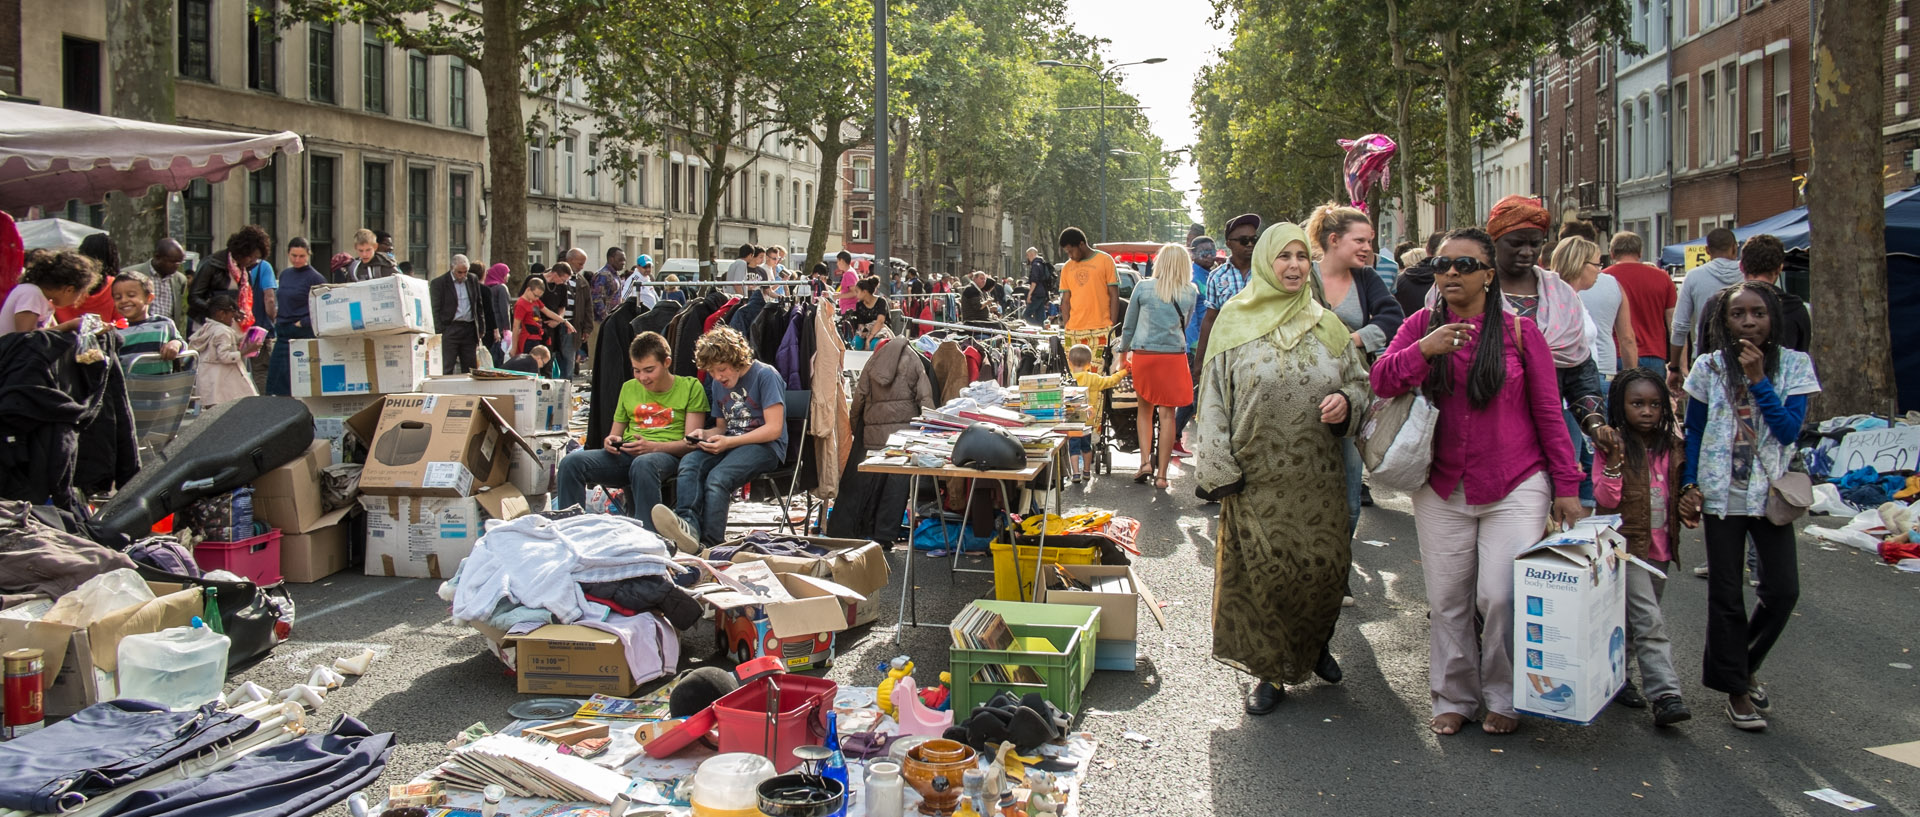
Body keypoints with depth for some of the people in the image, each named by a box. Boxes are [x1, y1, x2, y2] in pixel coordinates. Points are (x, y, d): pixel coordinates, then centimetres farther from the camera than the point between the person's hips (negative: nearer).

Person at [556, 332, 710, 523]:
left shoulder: (690, 387, 4)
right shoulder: (629, 388, 20)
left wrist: (654, 447, -17)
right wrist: (610, 442, 1)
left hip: (667, 455, -5)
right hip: (626, 455, 5)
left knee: (643, 464, -42)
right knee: (571, 462, -21)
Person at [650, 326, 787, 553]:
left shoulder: (765, 375, -7)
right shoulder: (718, 384, 17)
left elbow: (774, 429, -12)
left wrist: (728, 442, -18)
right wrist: (704, 434, 2)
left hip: (765, 446, -7)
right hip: (730, 444, 7)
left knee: (718, 476, -34)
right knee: (689, 462, -26)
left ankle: (707, 544, -39)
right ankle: (688, 524, -49)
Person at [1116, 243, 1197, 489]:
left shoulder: (1143, 289, 0)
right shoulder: (1190, 293, 2)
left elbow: (1128, 326, 9)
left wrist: (1123, 349, 25)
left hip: (1143, 355, 0)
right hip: (1174, 356, 0)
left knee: (1145, 409, 18)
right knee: (1167, 414, 3)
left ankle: (1145, 461, 6)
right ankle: (1161, 474, 5)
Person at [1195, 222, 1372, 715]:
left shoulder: (1326, 324, 8)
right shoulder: (1235, 322, 1)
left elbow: (1360, 381, 14)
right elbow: (1213, 397, -1)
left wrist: (1346, 401, -10)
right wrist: (1218, 468, -8)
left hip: (1318, 477, 2)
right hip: (1257, 478, -2)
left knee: (1325, 564, 5)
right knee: (1262, 571, -1)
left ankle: (1316, 643, 34)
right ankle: (1272, 670, 15)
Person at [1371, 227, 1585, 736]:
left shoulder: (1519, 331, -1)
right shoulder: (1420, 326, 5)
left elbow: (1548, 414, 1)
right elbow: (1381, 380, -6)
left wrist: (1566, 487, 0)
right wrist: (1423, 350, -22)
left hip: (1515, 487, -2)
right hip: (1442, 489, 2)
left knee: (1501, 597, -7)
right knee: (1447, 599, 6)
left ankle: (1504, 699, 13)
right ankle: (1453, 699, 22)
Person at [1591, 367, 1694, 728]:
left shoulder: (1672, 448, 9)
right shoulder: (1611, 446, -7)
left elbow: (1678, 492, 21)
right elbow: (1605, 499, -14)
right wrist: (1614, 461, -25)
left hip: (1660, 548, 6)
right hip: (1627, 546, -6)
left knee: (1637, 618, 14)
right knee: (1650, 621, -14)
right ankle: (1666, 694, -19)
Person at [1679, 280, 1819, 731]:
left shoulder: (1794, 364, -2)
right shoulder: (1709, 367, 0)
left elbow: (1790, 430, -12)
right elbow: (1693, 433, 6)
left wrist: (1758, 379, -17)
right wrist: (1689, 486, -3)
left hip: (1771, 492, 0)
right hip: (1722, 493, 0)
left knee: (1783, 589, -2)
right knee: (1726, 594, 3)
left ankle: (1745, 664, 23)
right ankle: (1736, 686, 16)